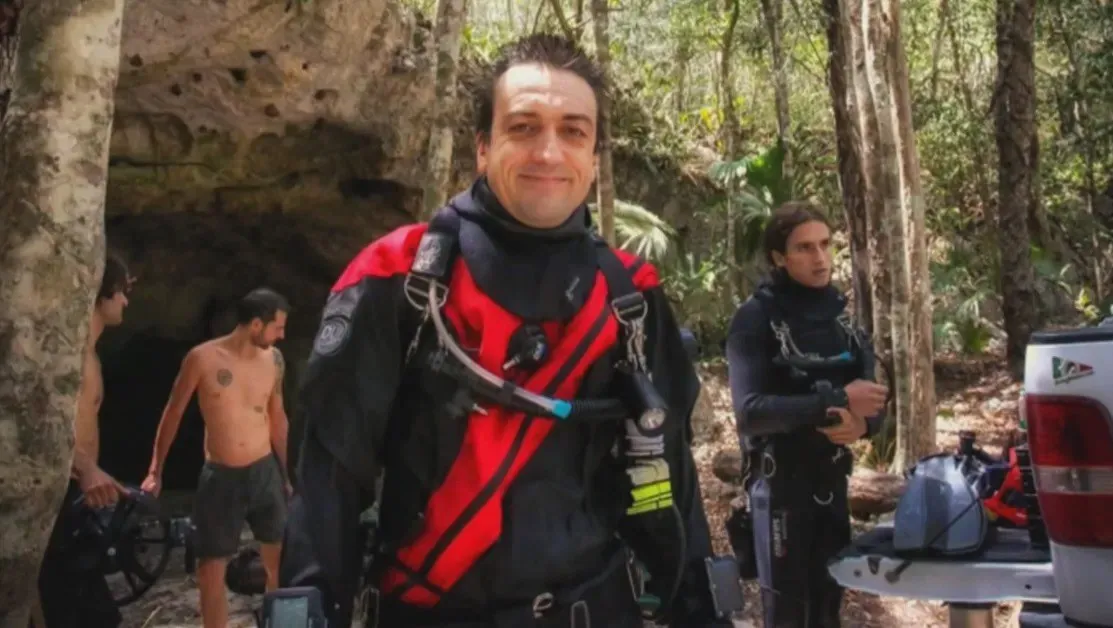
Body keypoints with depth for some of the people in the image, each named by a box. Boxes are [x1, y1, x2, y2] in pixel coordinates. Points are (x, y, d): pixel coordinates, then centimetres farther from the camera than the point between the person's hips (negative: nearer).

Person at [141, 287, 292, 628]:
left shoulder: (274, 360, 0)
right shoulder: (203, 358, -12)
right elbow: (174, 413, 0)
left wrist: (285, 472, 17)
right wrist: (156, 471, 3)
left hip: (265, 472, 3)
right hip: (219, 477, -3)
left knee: (280, 563, 9)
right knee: (211, 570, 3)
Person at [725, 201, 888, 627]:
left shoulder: (841, 314, 9)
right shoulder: (756, 318, -12)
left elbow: (870, 399, 8)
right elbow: (750, 409, -23)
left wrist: (861, 423, -16)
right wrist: (836, 402, -27)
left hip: (832, 478, 6)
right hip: (780, 480, -6)